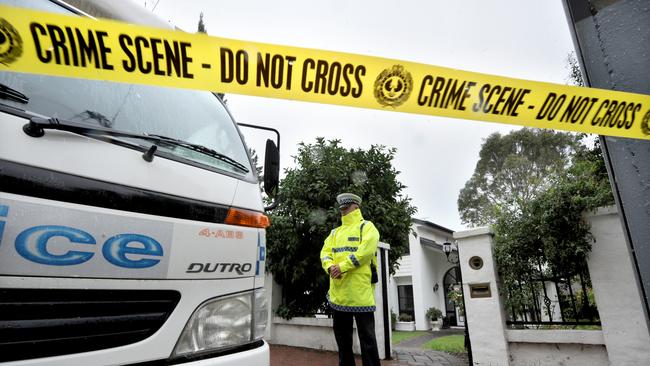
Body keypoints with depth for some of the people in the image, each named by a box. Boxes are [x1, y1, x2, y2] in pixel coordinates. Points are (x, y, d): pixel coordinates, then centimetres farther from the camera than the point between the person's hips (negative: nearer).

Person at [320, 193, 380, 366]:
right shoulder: (335, 232, 20)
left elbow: (366, 250, -15)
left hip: (360, 291, -6)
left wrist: (342, 266, -20)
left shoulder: (366, 227, 1)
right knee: (342, 335, 16)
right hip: (338, 291, 6)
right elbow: (325, 252, 9)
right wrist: (330, 267, -13)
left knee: (366, 336, 1)